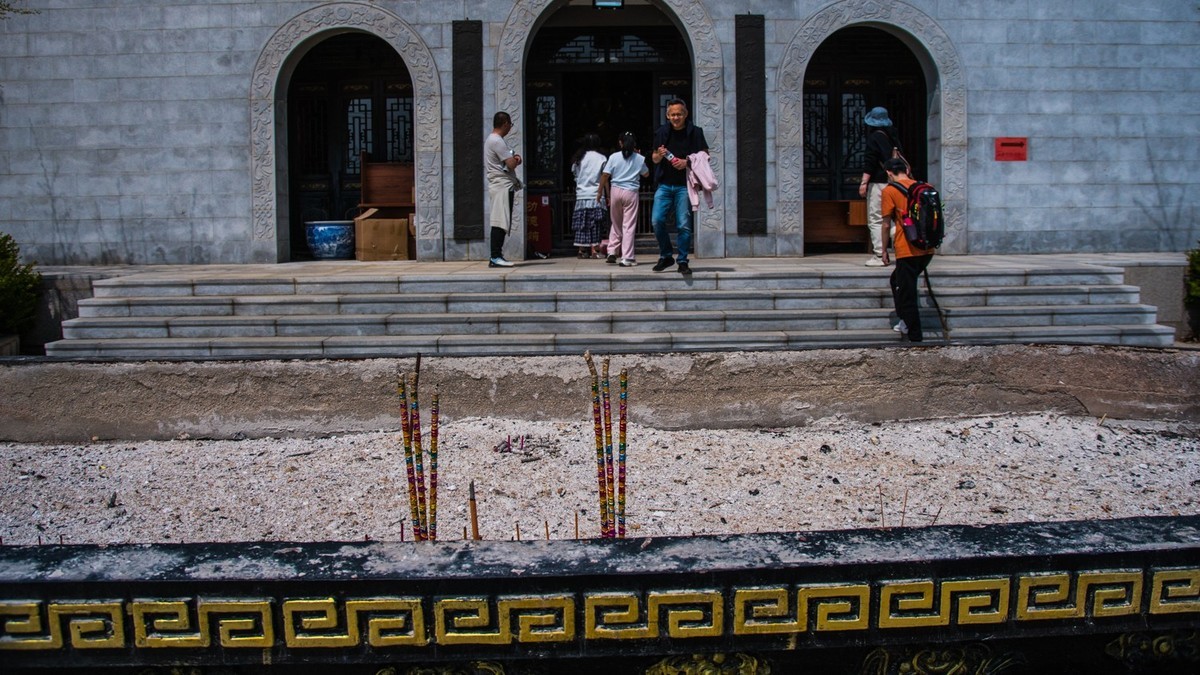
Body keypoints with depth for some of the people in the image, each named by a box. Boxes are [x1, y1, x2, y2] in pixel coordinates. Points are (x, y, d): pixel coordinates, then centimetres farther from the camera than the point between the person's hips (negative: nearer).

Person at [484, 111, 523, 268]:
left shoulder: (491, 139, 20)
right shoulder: (497, 141, -13)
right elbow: (511, 164, -18)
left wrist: (513, 158, 6)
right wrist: (516, 160, 4)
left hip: (500, 186, 10)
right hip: (503, 186, -10)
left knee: (500, 223, 9)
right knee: (500, 222, -12)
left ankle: (496, 256, 9)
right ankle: (495, 256, -14)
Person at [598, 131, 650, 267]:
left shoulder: (614, 157, 0)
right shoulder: (639, 159, 2)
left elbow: (605, 176, -3)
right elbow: (646, 174, 19)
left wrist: (600, 192, 6)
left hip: (615, 191, 1)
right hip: (631, 193, -1)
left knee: (616, 224, 18)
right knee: (629, 226, -1)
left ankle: (612, 252, 13)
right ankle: (627, 258, -4)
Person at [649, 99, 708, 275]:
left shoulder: (695, 132, 2)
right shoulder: (662, 132, 10)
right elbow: (654, 159, 16)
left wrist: (687, 162, -13)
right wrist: (659, 155, -8)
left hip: (684, 185, -2)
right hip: (665, 184, 3)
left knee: (684, 225, -4)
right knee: (657, 220, -7)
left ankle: (683, 261, 7)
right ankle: (665, 256, 11)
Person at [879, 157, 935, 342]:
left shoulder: (889, 191, -4)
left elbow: (887, 226, -3)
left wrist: (884, 251, 7)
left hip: (907, 250, -7)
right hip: (927, 250, 7)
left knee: (907, 294, 1)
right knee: (898, 280, 26)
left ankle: (915, 337, 2)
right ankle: (906, 322, 25)